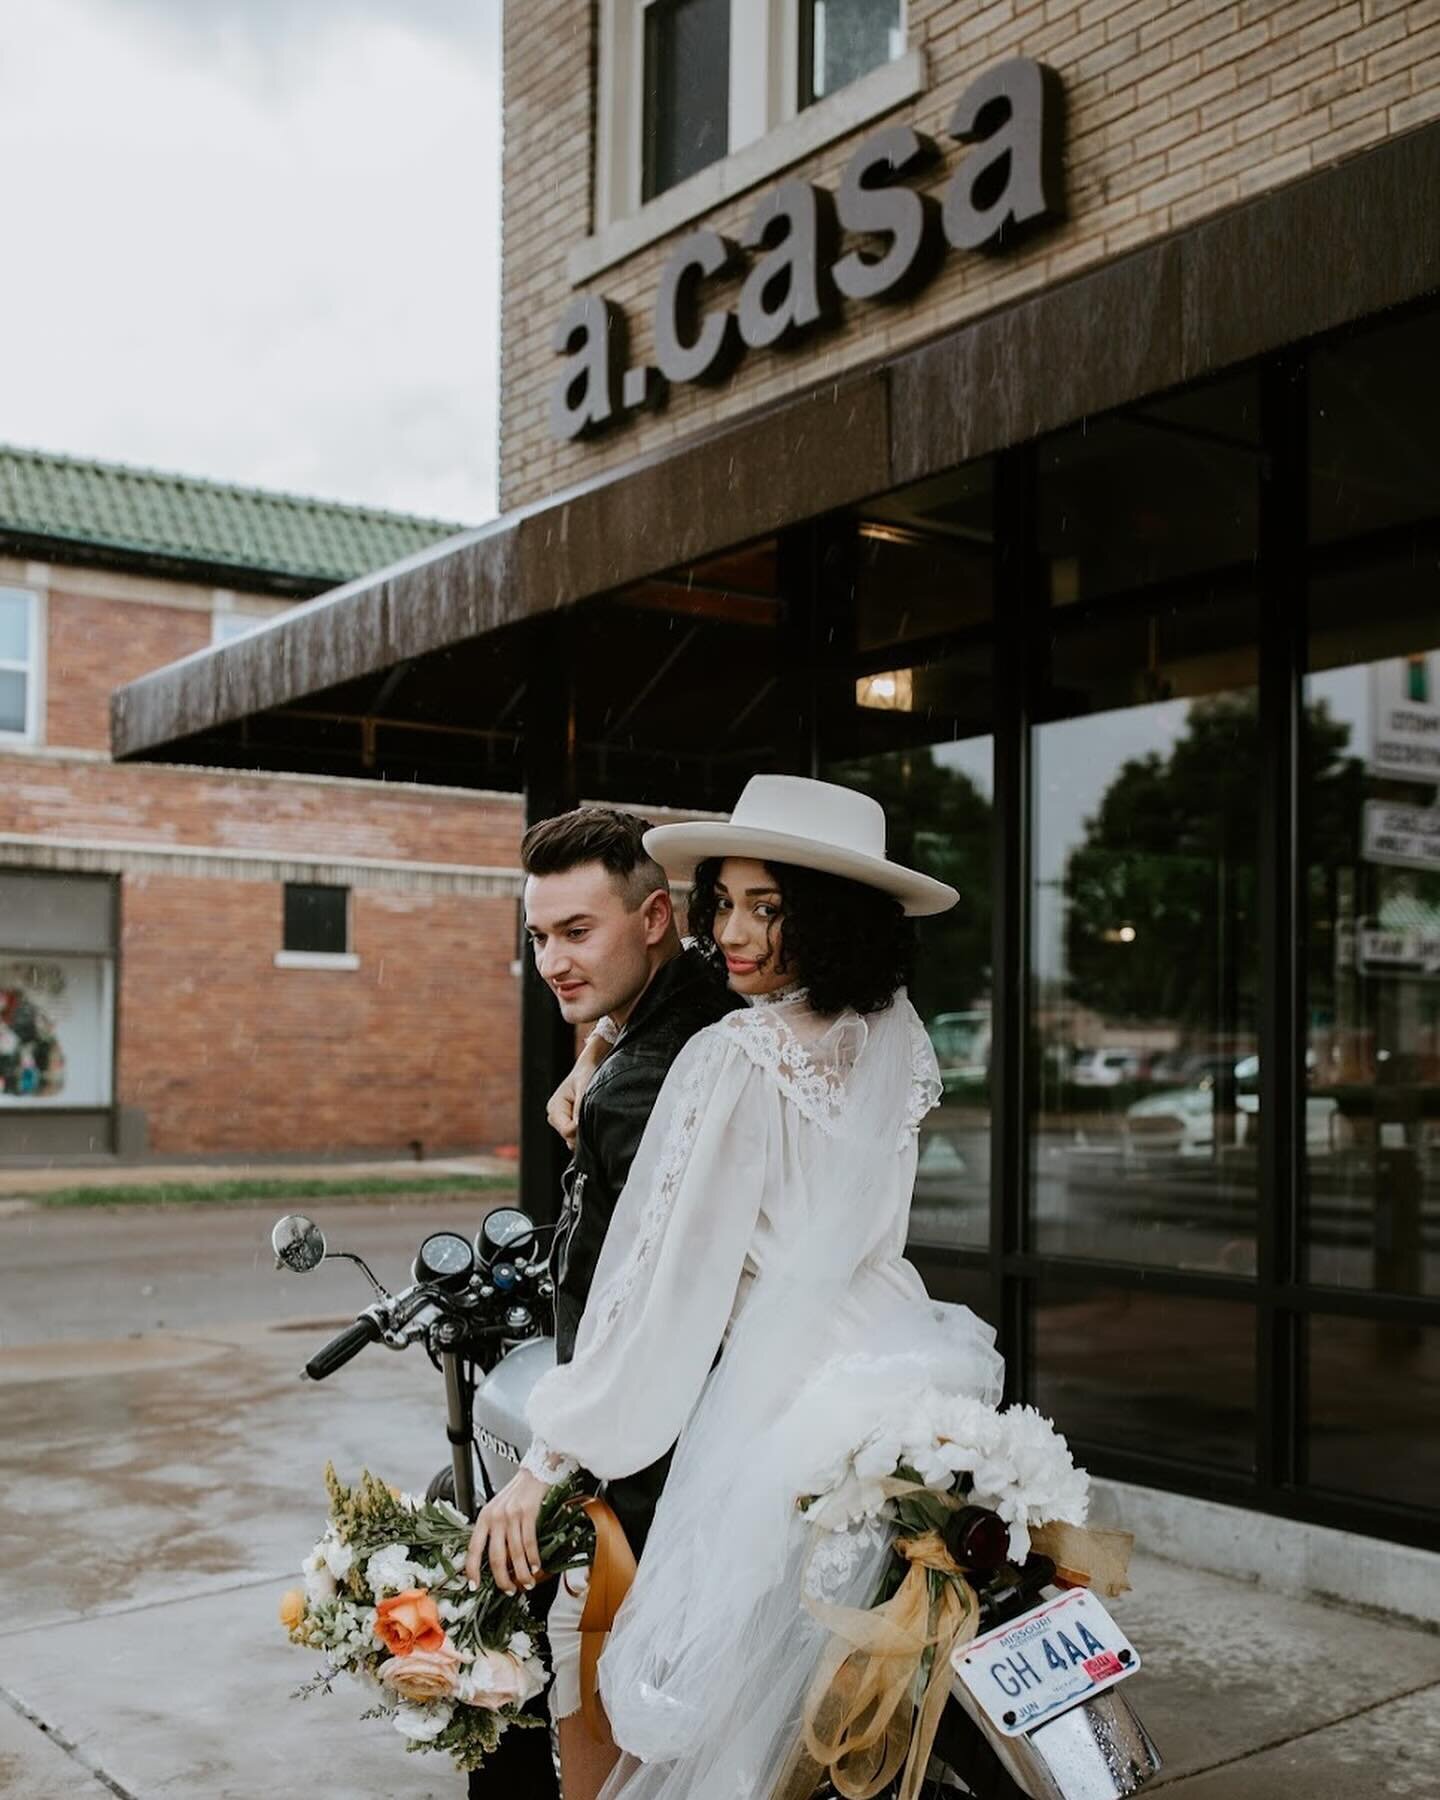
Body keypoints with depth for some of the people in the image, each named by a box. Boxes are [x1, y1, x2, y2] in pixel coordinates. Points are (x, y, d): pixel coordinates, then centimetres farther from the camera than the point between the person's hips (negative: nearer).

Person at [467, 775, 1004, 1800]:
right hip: (899, 1354, 8)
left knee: (709, 1684, 7)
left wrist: (546, 1465, -13)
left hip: (786, 1389, -8)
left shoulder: (734, 1061, -17)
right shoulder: (895, 1034, 5)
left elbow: (667, 1278, -19)